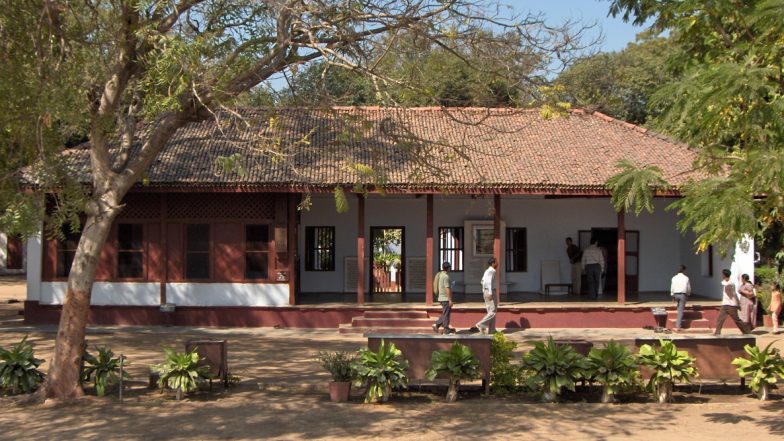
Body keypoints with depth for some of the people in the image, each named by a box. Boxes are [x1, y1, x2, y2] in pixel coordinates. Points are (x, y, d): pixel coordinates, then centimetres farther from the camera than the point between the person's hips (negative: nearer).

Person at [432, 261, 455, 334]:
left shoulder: (440, 275, 12)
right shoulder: (446, 276, -18)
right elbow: (447, 289, -22)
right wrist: (450, 300, -20)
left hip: (441, 298, 9)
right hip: (445, 298, -9)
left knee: (447, 312, 17)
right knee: (446, 314, -1)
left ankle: (437, 324, 11)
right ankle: (446, 329, 5)